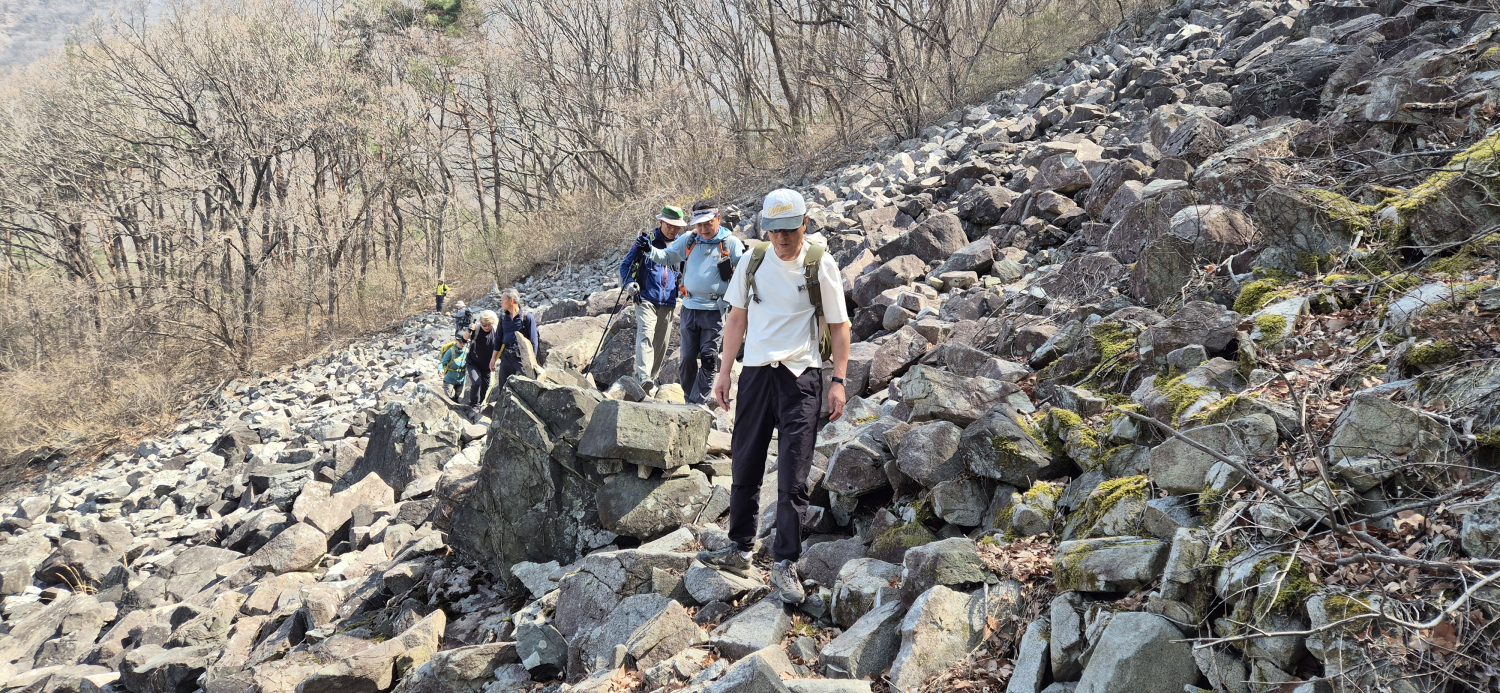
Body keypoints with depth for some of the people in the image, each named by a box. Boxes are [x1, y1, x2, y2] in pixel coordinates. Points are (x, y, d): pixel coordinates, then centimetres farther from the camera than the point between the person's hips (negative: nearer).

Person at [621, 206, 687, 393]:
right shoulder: (646, 240, 2)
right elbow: (625, 264, 6)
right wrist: (630, 284, -9)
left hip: (668, 302, 4)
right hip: (646, 298, -4)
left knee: (660, 342, 7)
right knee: (645, 334, -21)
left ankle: (652, 377, 18)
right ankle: (643, 376, -32)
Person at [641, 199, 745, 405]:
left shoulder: (731, 243, -3)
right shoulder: (688, 240, 6)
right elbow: (666, 256, 13)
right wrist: (649, 250, -5)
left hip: (715, 310, -3)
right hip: (690, 307, 3)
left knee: (709, 357, -5)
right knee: (688, 356, 8)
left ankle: (698, 401, -1)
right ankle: (688, 395, 25)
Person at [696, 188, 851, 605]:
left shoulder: (821, 265, -3)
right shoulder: (753, 260, 7)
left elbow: (839, 326, 0)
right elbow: (737, 317, 14)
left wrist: (838, 381, -6)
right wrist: (725, 372, 11)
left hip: (800, 376, -4)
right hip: (755, 371, 4)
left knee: (793, 477, -4)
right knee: (744, 467, 10)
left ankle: (785, 564, 3)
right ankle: (739, 550, 24)